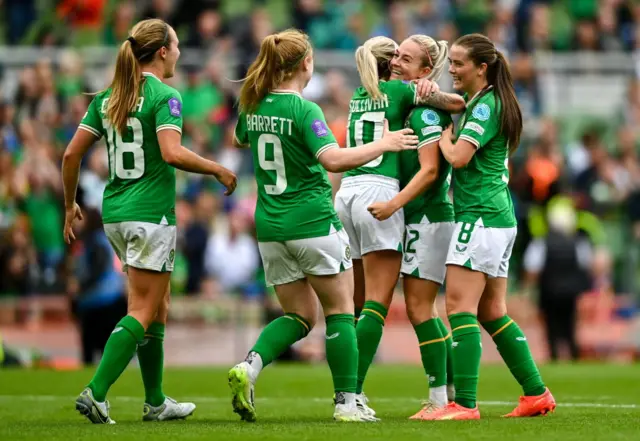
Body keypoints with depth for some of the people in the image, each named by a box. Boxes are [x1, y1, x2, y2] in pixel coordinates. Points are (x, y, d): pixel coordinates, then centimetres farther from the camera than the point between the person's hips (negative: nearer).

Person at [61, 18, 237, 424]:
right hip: (151, 213, -8)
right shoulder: (164, 96, -10)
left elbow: (72, 154, 8)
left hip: (115, 213, 8)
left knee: (159, 306, 17)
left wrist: (70, 204, 19)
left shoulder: (108, 98, 10)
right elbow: (172, 153, -24)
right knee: (142, 312, -4)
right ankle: (96, 393, -14)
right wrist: (219, 170, -11)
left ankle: (156, 402, 19)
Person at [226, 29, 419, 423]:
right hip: (313, 222, -6)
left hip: (270, 226, 6)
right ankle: (347, 402, 5)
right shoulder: (304, 110, -15)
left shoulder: (253, 107, 6)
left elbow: (241, 140, 29)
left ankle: (249, 367, -10)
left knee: (300, 316, 14)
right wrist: (383, 144, -17)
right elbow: (334, 159, -27)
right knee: (340, 311, 7)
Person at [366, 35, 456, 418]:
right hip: (419, 217, 9)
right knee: (422, 308, 13)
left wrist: (394, 204, -26)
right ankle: (454, 389, 19)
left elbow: (429, 171, -20)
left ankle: (440, 398, -4)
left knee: (419, 306, -7)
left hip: (429, 216, -9)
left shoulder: (427, 109, -15)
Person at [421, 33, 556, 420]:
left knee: (459, 306, -13)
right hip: (500, 217, 10)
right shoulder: (479, 102, 17)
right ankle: (537, 394, 15)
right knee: (492, 312, 13)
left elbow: (459, 156, -20)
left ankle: (465, 403, -20)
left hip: (480, 215, -10)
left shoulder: (486, 105, -13)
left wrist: (443, 133, -3)